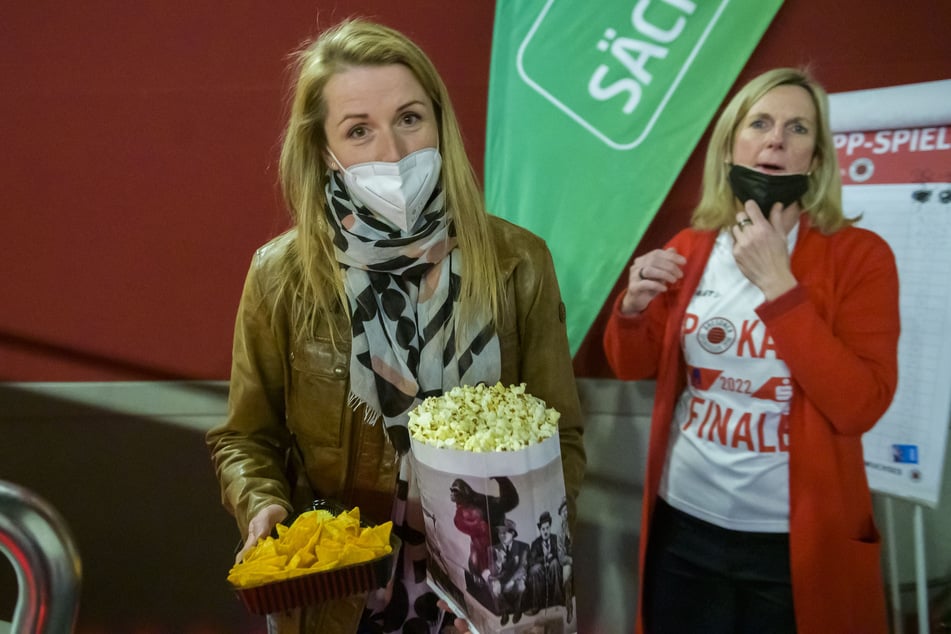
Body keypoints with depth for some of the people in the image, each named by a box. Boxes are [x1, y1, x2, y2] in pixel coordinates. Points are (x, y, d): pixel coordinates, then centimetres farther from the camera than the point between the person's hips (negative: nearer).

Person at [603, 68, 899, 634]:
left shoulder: (860, 254, -9)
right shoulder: (690, 248, 0)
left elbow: (860, 407, -18)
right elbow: (633, 367, 9)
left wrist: (777, 283, -21)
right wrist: (633, 305, -12)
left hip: (795, 541, -3)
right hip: (685, 523, 3)